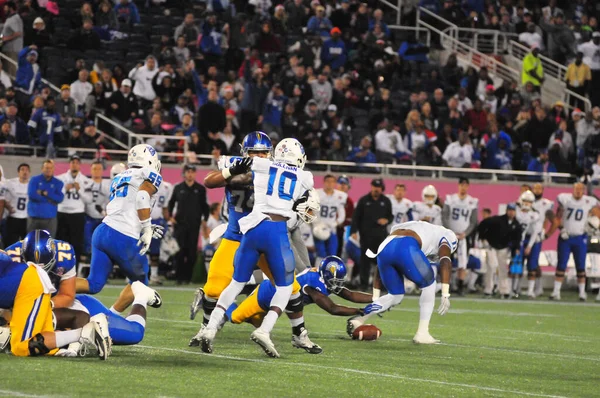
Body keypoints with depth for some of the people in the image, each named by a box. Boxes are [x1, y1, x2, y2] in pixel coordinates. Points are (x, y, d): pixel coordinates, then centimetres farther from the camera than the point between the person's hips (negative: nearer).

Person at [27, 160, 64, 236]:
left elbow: (60, 198, -7)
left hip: (50, 218, 0)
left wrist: (45, 193, -12)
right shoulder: (35, 180, 5)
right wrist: (49, 200, -9)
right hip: (34, 217, 0)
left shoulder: (58, 183, 8)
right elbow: (31, 194, -11)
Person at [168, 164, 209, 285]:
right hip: (180, 224, 0)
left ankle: (188, 277, 5)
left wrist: (205, 218, 1)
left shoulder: (200, 189, 7)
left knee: (192, 252, -2)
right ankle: (179, 277, 0)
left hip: (194, 225, 0)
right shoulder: (178, 188, 8)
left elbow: (205, 206, 12)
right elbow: (171, 202, 17)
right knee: (180, 251, -4)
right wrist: (171, 216, 6)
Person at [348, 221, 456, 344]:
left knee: (395, 295, 26)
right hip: (406, 249, -6)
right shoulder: (445, 237, 27)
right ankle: (422, 333, 15)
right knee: (428, 285, 21)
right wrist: (445, 295, 0)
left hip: (384, 250, 6)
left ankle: (359, 320, 17)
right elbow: (445, 262, 5)